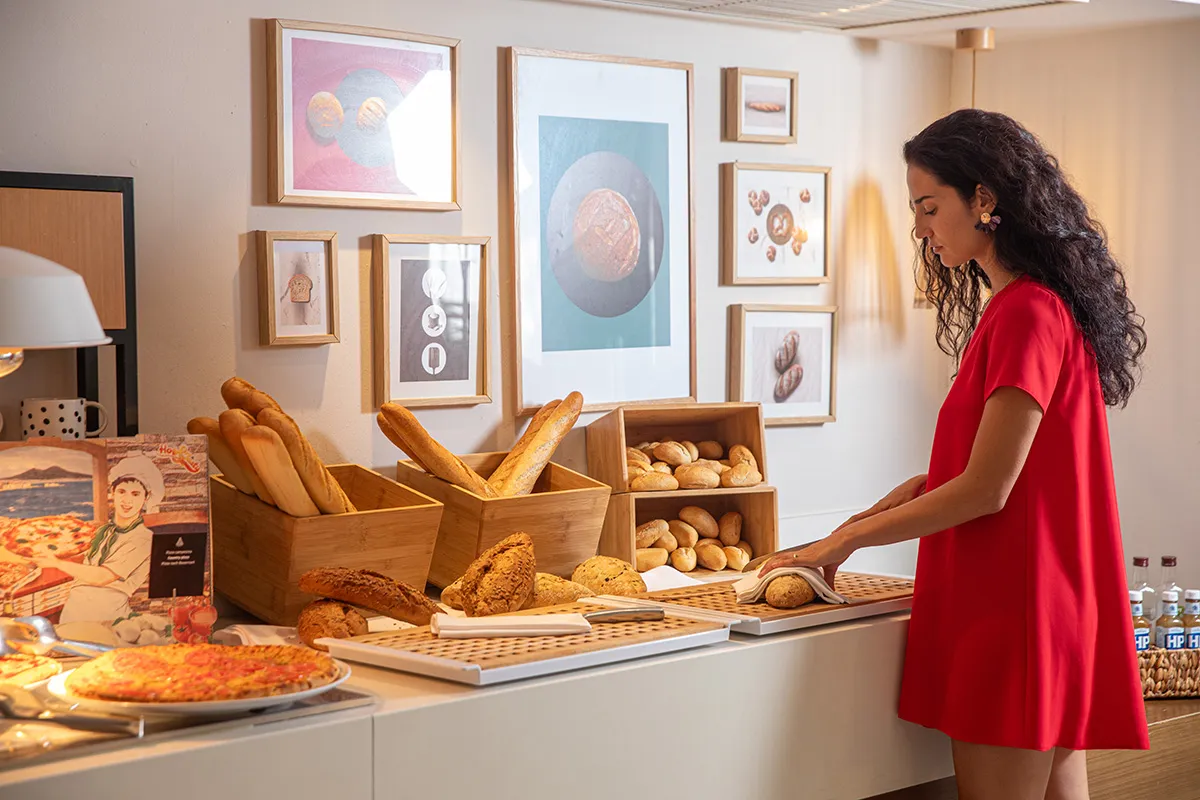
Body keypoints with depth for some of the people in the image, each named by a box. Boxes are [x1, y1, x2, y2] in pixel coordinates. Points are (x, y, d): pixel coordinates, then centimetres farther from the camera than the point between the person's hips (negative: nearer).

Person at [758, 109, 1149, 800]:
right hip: (1047, 608, 10)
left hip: (1015, 613, -10)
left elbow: (987, 489, -18)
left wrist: (847, 540, -10)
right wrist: (924, 487, 6)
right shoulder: (1016, 306, 14)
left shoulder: (1028, 314, -16)